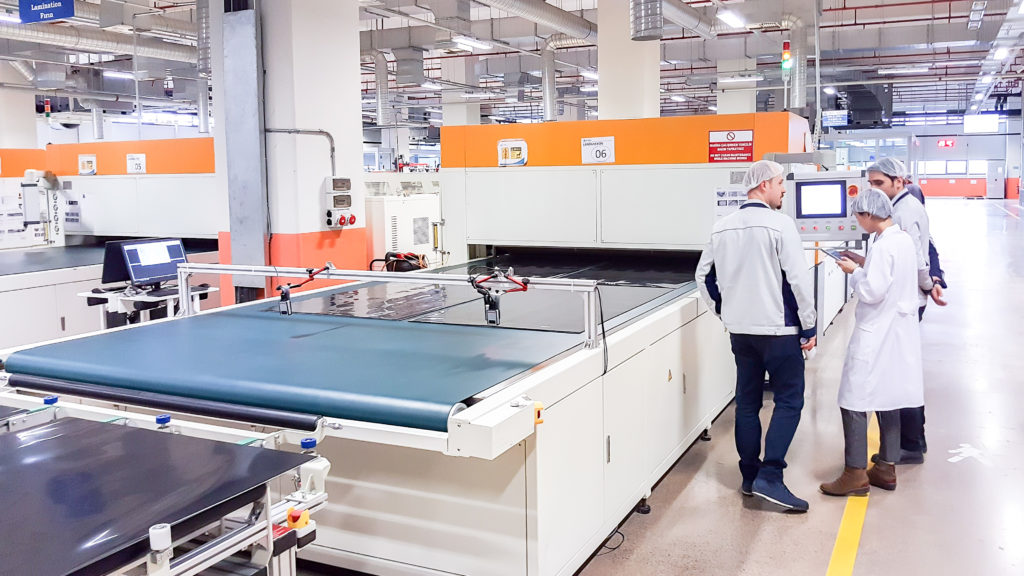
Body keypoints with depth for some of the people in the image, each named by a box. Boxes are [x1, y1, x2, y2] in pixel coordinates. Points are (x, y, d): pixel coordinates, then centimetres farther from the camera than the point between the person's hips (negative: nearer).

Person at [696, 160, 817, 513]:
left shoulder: (722, 228, 6)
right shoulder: (780, 224, -12)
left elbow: (704, 276, 11)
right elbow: (799, 279, -14)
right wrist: (808, 327, -5)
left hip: (739, 329, 6)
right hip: (778, 329, -6)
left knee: (747, 401, 13)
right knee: (789, 400, 2)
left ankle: (749, 476, 19)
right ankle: (770, 477, -6)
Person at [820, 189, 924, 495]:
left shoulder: (883, 246, -19)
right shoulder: (905, 240, 8)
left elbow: (872, 292, -22)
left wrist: (854, 272, -6)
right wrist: (865, 268, 11)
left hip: (876, 336, -9)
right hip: (897, 332, 10)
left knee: (854, 401, -4)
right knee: (887, 400, 15)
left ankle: (856, 474, 0)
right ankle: (886, 468, 23)